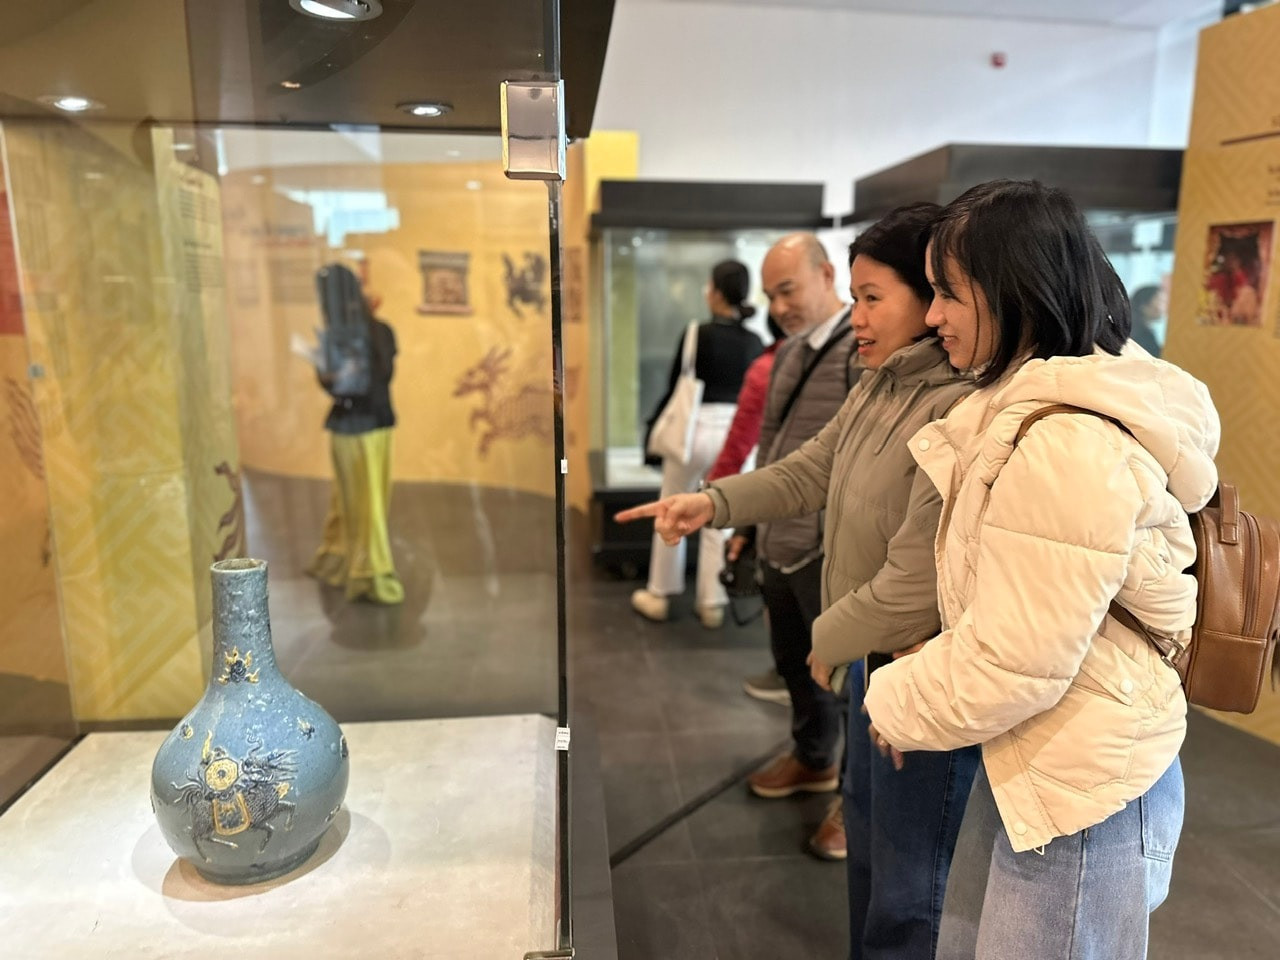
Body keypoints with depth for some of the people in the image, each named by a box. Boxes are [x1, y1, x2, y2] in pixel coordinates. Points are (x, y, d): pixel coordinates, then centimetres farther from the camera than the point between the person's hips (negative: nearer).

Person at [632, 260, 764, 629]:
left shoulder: (697, 334, -10)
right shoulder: (754, 343, 3)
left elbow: (676, 389, -6)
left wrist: (653, 428, 6)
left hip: (694, 431, -4)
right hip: (735, 435, 4)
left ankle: (659, 596, 22)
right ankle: (712, 603, 17)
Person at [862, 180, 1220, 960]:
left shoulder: (1068, 446, -28)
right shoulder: (1041, 406, 5)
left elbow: (1014, 663, -25)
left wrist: (899, 705, -9)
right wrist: (921, 682, 6)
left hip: (1078, 789, -9)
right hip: (1029, 761, 9)